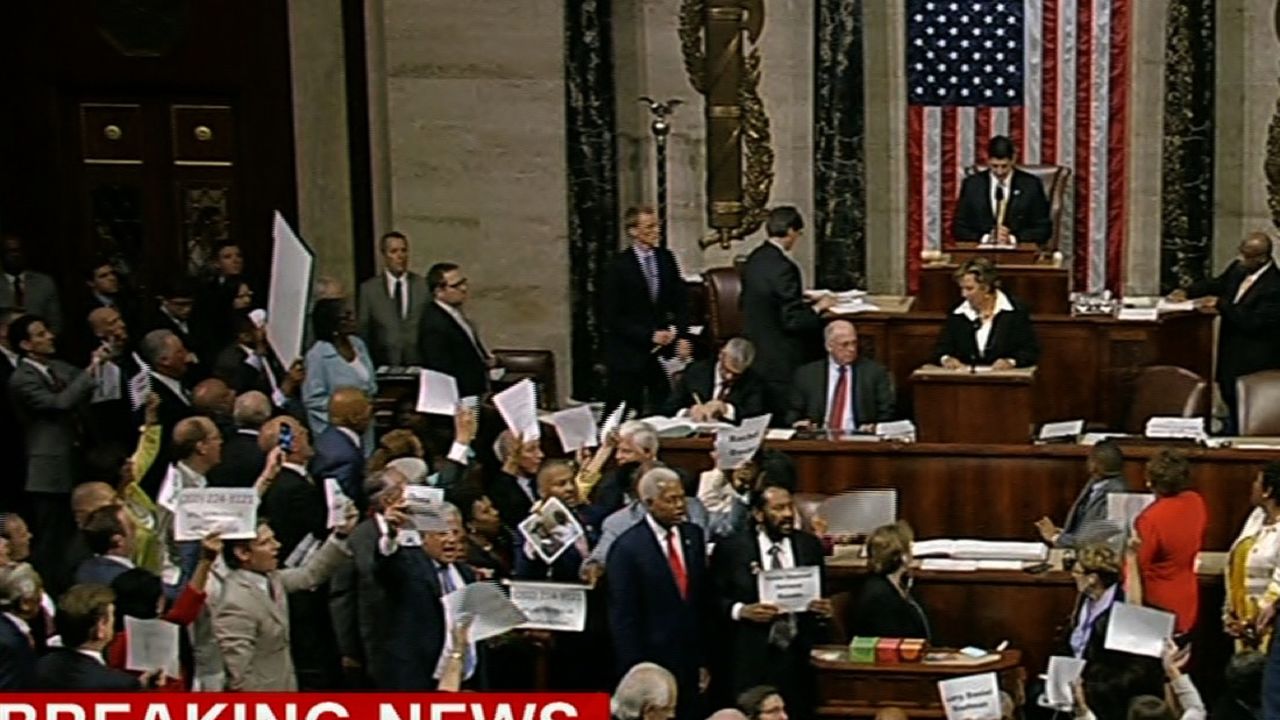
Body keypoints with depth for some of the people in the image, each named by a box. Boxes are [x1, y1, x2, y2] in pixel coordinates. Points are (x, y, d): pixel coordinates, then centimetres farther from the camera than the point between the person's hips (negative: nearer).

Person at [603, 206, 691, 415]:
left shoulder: (666, 258, 5)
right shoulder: (619, 266, -10)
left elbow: (680, 301, 10)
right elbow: (613, 317, -11)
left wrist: (681, 337, -2)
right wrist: (650, 335, -16)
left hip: (663, 350, 4)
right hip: (628, 354, -4)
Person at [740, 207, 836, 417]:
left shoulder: (754, 259, 4)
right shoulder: (783, 267, -22)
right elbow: (793, 321, -23)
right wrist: (817, 307, -6)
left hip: (755, 357, 9)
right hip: (780, 362, -9)